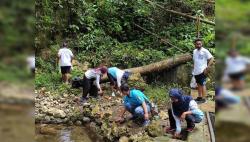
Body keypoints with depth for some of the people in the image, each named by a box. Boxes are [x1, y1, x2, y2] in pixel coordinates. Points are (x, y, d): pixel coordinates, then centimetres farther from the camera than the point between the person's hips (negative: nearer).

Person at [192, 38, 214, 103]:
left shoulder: (205, 51, -9)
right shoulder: (194, 51, 10)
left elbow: (211, 59, -12)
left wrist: (207, 68, -17)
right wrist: (194, 69, 14)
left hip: (202, 71, -7)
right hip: (196, 71, 7)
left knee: (203, 85, -1)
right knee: (198, 84, 15)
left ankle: (203, 98, 7)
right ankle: (199, 97, 25)